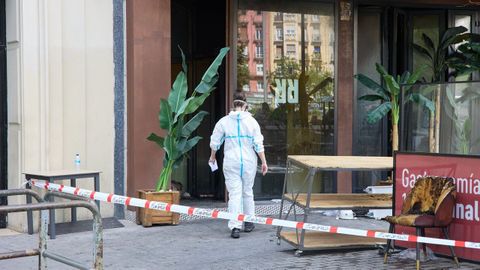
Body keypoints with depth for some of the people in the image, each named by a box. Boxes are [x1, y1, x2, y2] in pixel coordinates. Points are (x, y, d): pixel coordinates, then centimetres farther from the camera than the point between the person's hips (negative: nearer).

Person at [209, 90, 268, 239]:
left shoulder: (224, 121, -2)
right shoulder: (251, 121, -3)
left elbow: (215, 142, 6)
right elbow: (258, 144, -4)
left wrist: (212, 157, 23)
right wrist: (264, 162, 4)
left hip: (231, 162, -1)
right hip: (249, 162, 1)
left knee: (234, 194, -2)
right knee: (247, 192, 16)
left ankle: (235, 226, -14)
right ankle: (248, 222, 26)